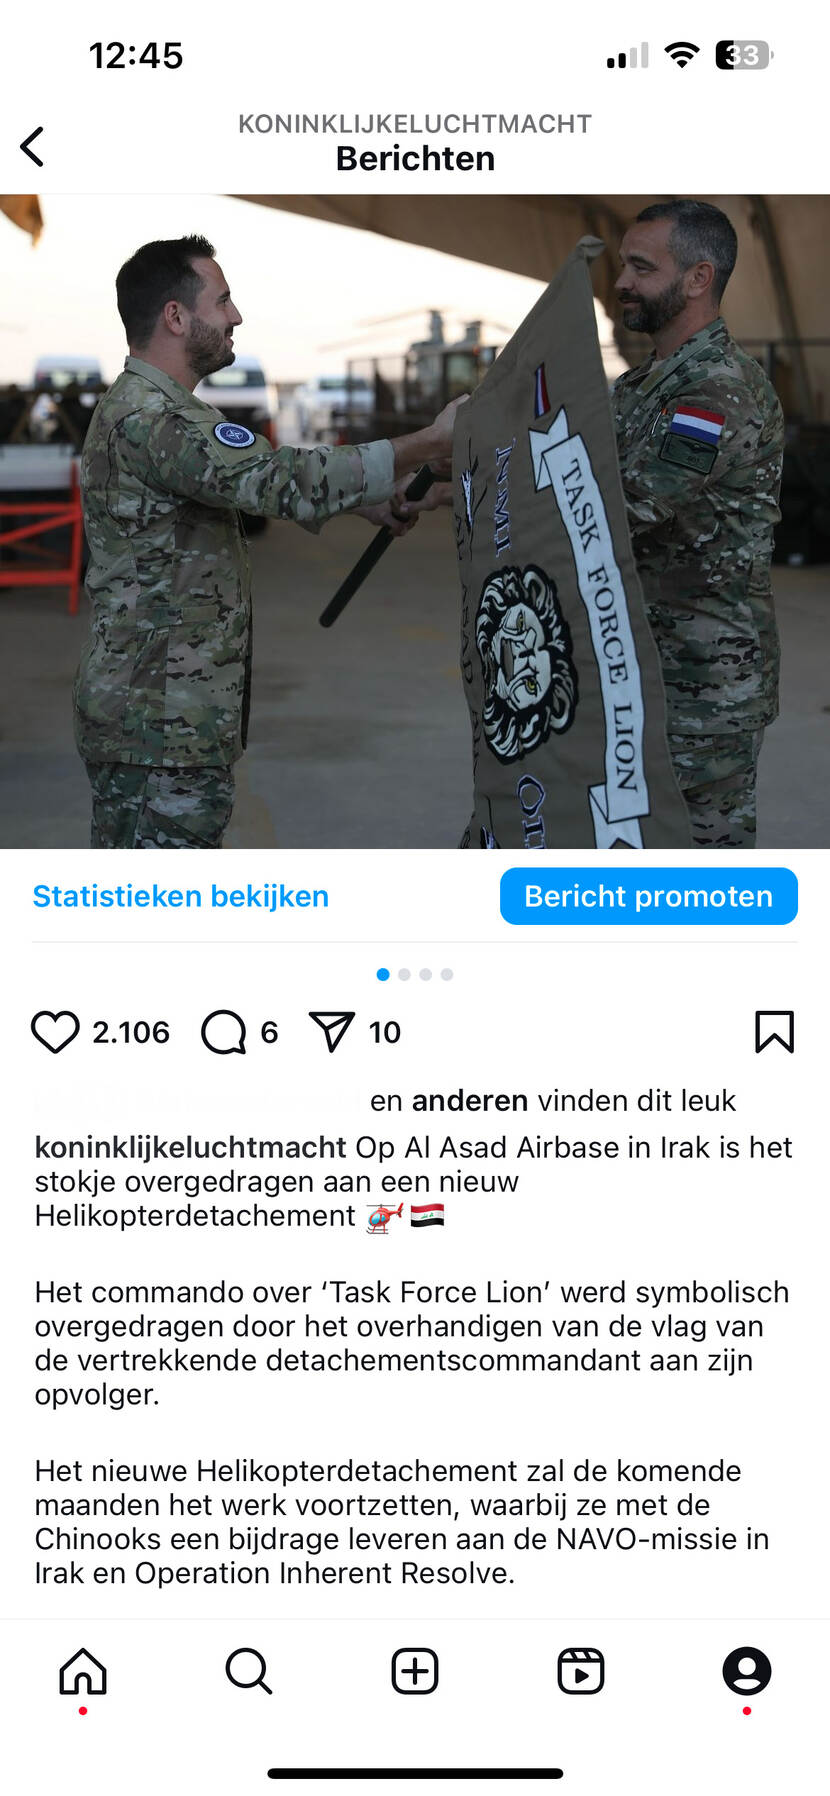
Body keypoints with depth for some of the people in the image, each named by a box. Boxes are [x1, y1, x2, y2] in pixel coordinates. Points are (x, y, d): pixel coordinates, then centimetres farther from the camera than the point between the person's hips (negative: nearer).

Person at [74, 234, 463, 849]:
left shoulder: (131, 407, 16)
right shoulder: (152, 418, -19)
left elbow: (252, 480, 23)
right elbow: (283, 479, -28)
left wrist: (366, 500, 14)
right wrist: (429, 445, -21)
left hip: (130, 704, 11)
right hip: (165, 722, -11)